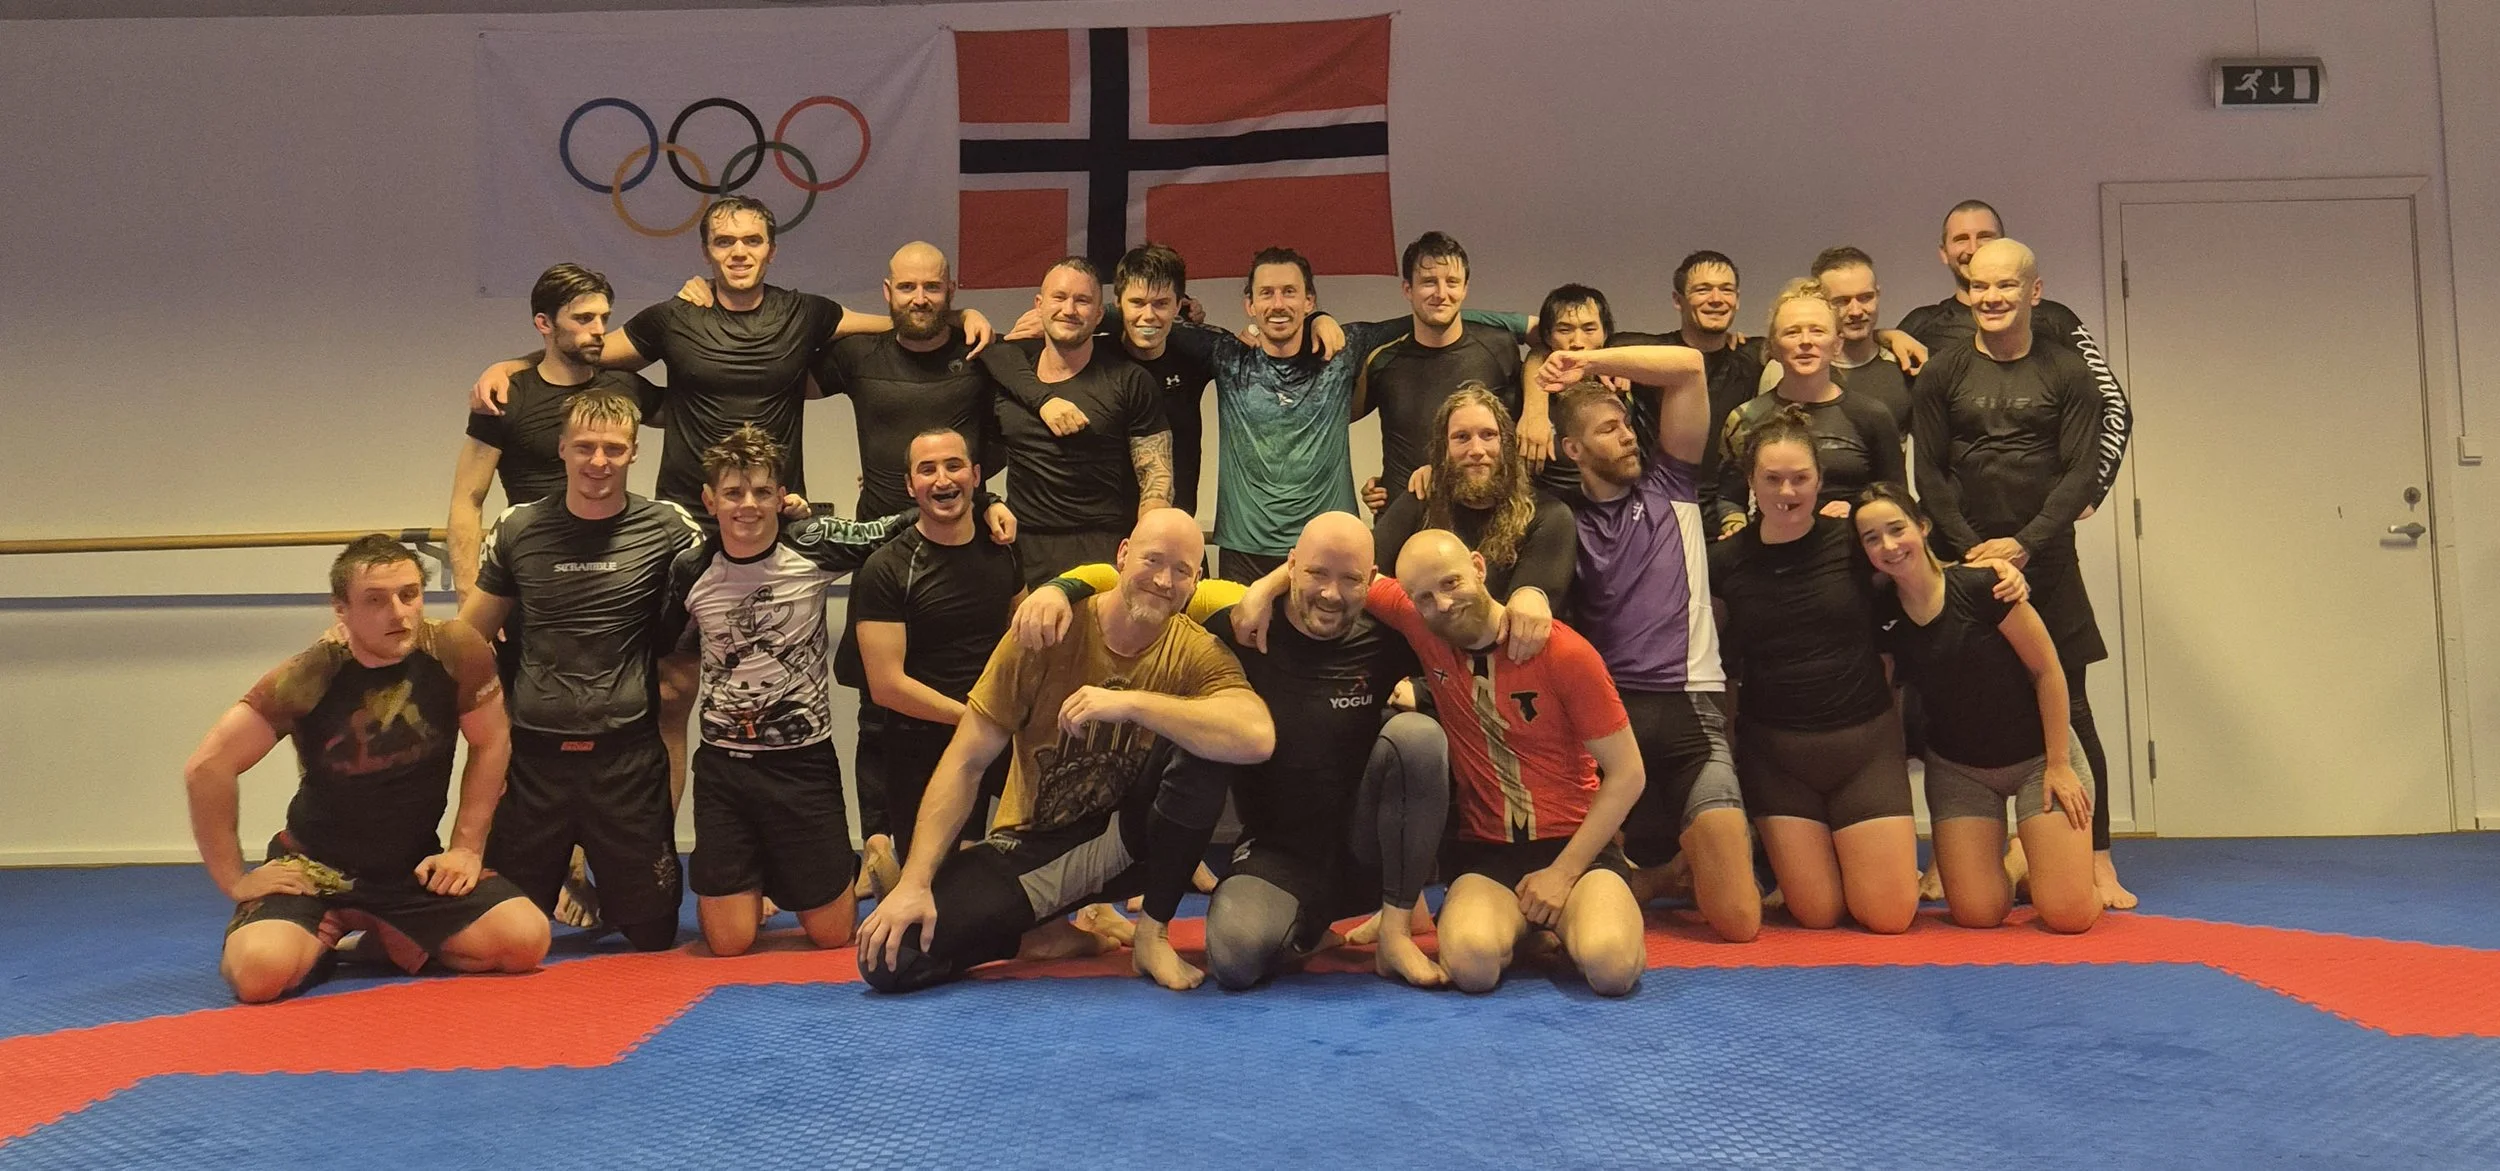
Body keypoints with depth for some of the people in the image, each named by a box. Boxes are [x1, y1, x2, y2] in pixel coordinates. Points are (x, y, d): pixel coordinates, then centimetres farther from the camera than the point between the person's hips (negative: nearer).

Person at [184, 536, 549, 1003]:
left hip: (417, 865, 2)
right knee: (261, 970, -30)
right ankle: (324, 933, 10)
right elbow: (208, 767, -15)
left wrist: (467, 847, -4)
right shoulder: (309, 677, -19)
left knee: (526, 941, -17)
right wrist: (233, 878, -12)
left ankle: (395, 938, 12)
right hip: (315, 866, -2)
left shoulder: (456, 651, -16)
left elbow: (491, 743, -2)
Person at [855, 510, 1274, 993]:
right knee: (888, 956, -19)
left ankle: (1154, 931, -13)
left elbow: (1258, 738, -34)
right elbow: (965, 763, -11)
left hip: (1128, 843, 0)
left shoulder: (1198, 654, -12)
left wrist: (1130, 704, -36)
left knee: (1200, 751, -30)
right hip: (1031, 846, 0)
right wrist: (914, 883, -20)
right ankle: (1051, 935, 5)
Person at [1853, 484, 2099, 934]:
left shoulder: (1981, 588, -20)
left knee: (2069, 914, -12)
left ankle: (2033, 858, 22)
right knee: (1977, 914, -8)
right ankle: (2011, 861, 25)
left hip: (2037, 756, -3)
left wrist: (2059, 764, -10)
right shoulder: (1881, 619, -6)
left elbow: (2047, 672, -11)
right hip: (1958, 769, 3)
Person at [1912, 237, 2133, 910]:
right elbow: (1929, 473, 2)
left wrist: (2025, 543, -12)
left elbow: (2081, 472, -1)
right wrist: (1971, 548, -9)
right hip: (1962, 560, 0)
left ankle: (2097, 860, 6)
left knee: (2068, 708, 0)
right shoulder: (1942, 374, 5)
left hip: (2045, 562, 0)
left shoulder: (2067, 374, 5)